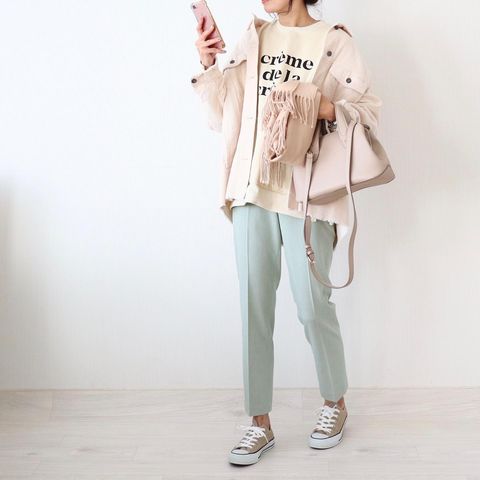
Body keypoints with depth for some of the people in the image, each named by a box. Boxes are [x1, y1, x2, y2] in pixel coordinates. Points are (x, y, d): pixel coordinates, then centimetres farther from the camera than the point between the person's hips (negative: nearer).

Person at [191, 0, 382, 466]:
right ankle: (259, 423, 14)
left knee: (312, 306, 0)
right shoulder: (252, 39, 14)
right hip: (252, 188, 4)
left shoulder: (335, 42, 1)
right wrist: (208, 65, 1)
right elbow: (226, 108, 15)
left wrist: (329, 108, -17)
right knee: (254, 305, 3)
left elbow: (368, 109, 0)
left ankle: (335, 403, 26)